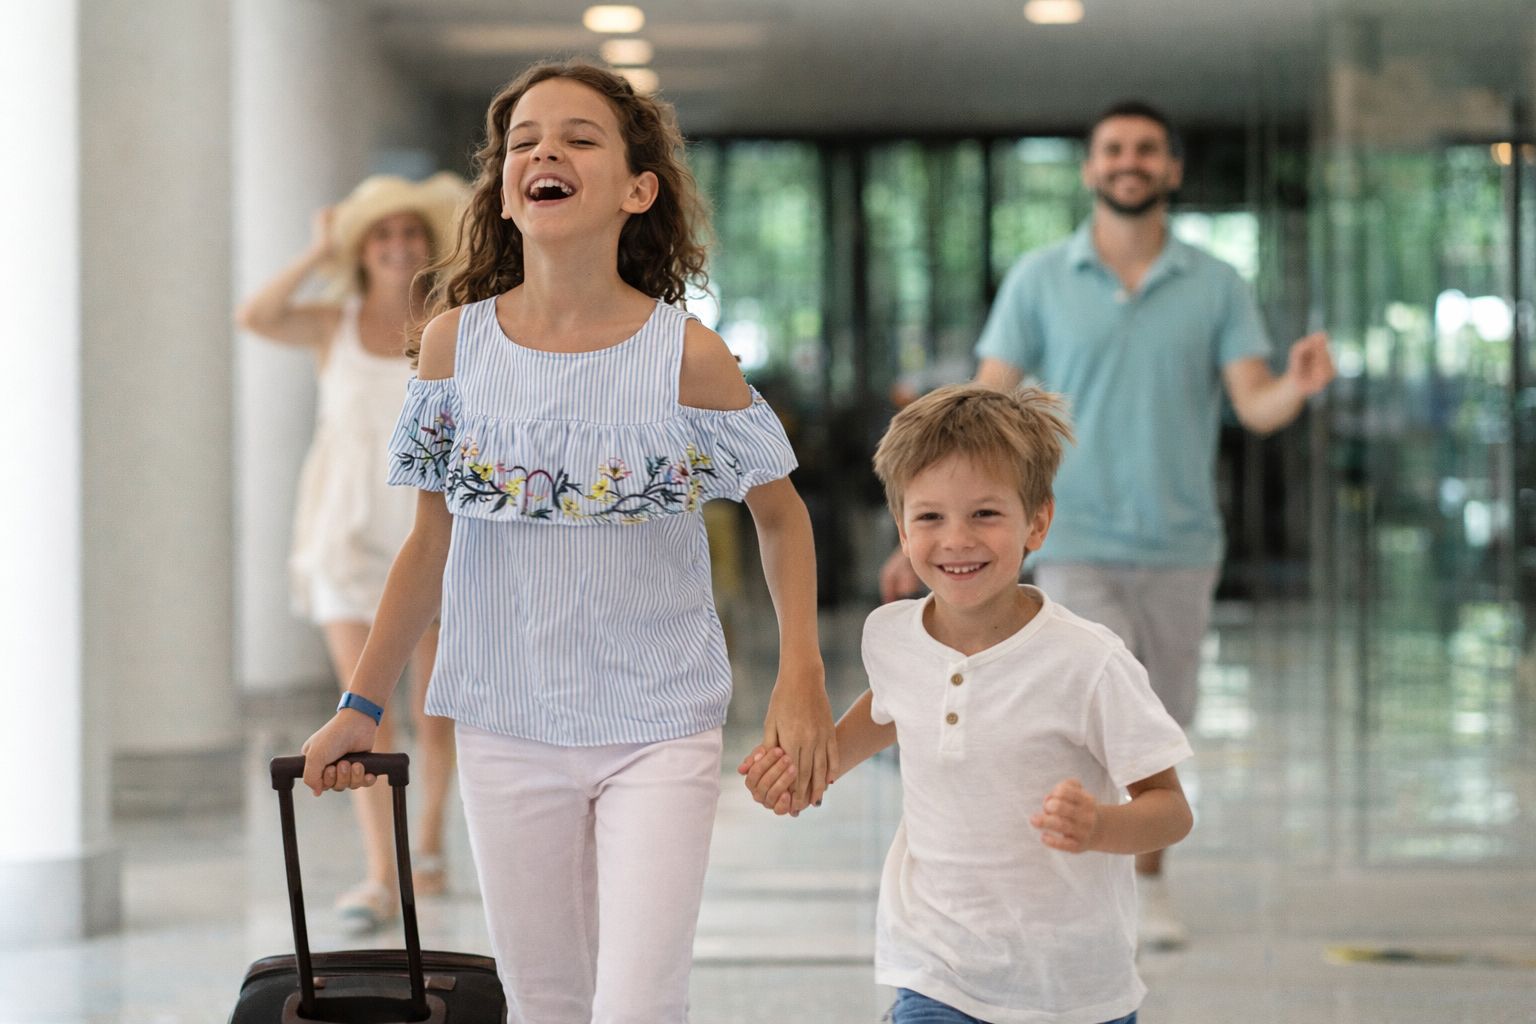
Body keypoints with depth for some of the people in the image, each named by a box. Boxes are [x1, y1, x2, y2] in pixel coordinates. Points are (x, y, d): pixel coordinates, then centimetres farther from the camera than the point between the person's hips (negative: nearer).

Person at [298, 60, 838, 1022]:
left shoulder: (688, 355, -10)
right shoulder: (457, 342, -3)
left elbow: (781, 512, 4)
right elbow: (433, 541, 8)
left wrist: (802, 678, -6)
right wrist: (362, 705, 10)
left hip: (660, 731, -2)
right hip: (507, 727, 2)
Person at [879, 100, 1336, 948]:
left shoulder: (1216, 287, 2)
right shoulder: (1039, 280, -1)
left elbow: (1256, 406, -4)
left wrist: (1299, 385, -29)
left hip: (1179, 548, 2)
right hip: (1078, 546, -2)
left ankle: (1149, 885, 31)